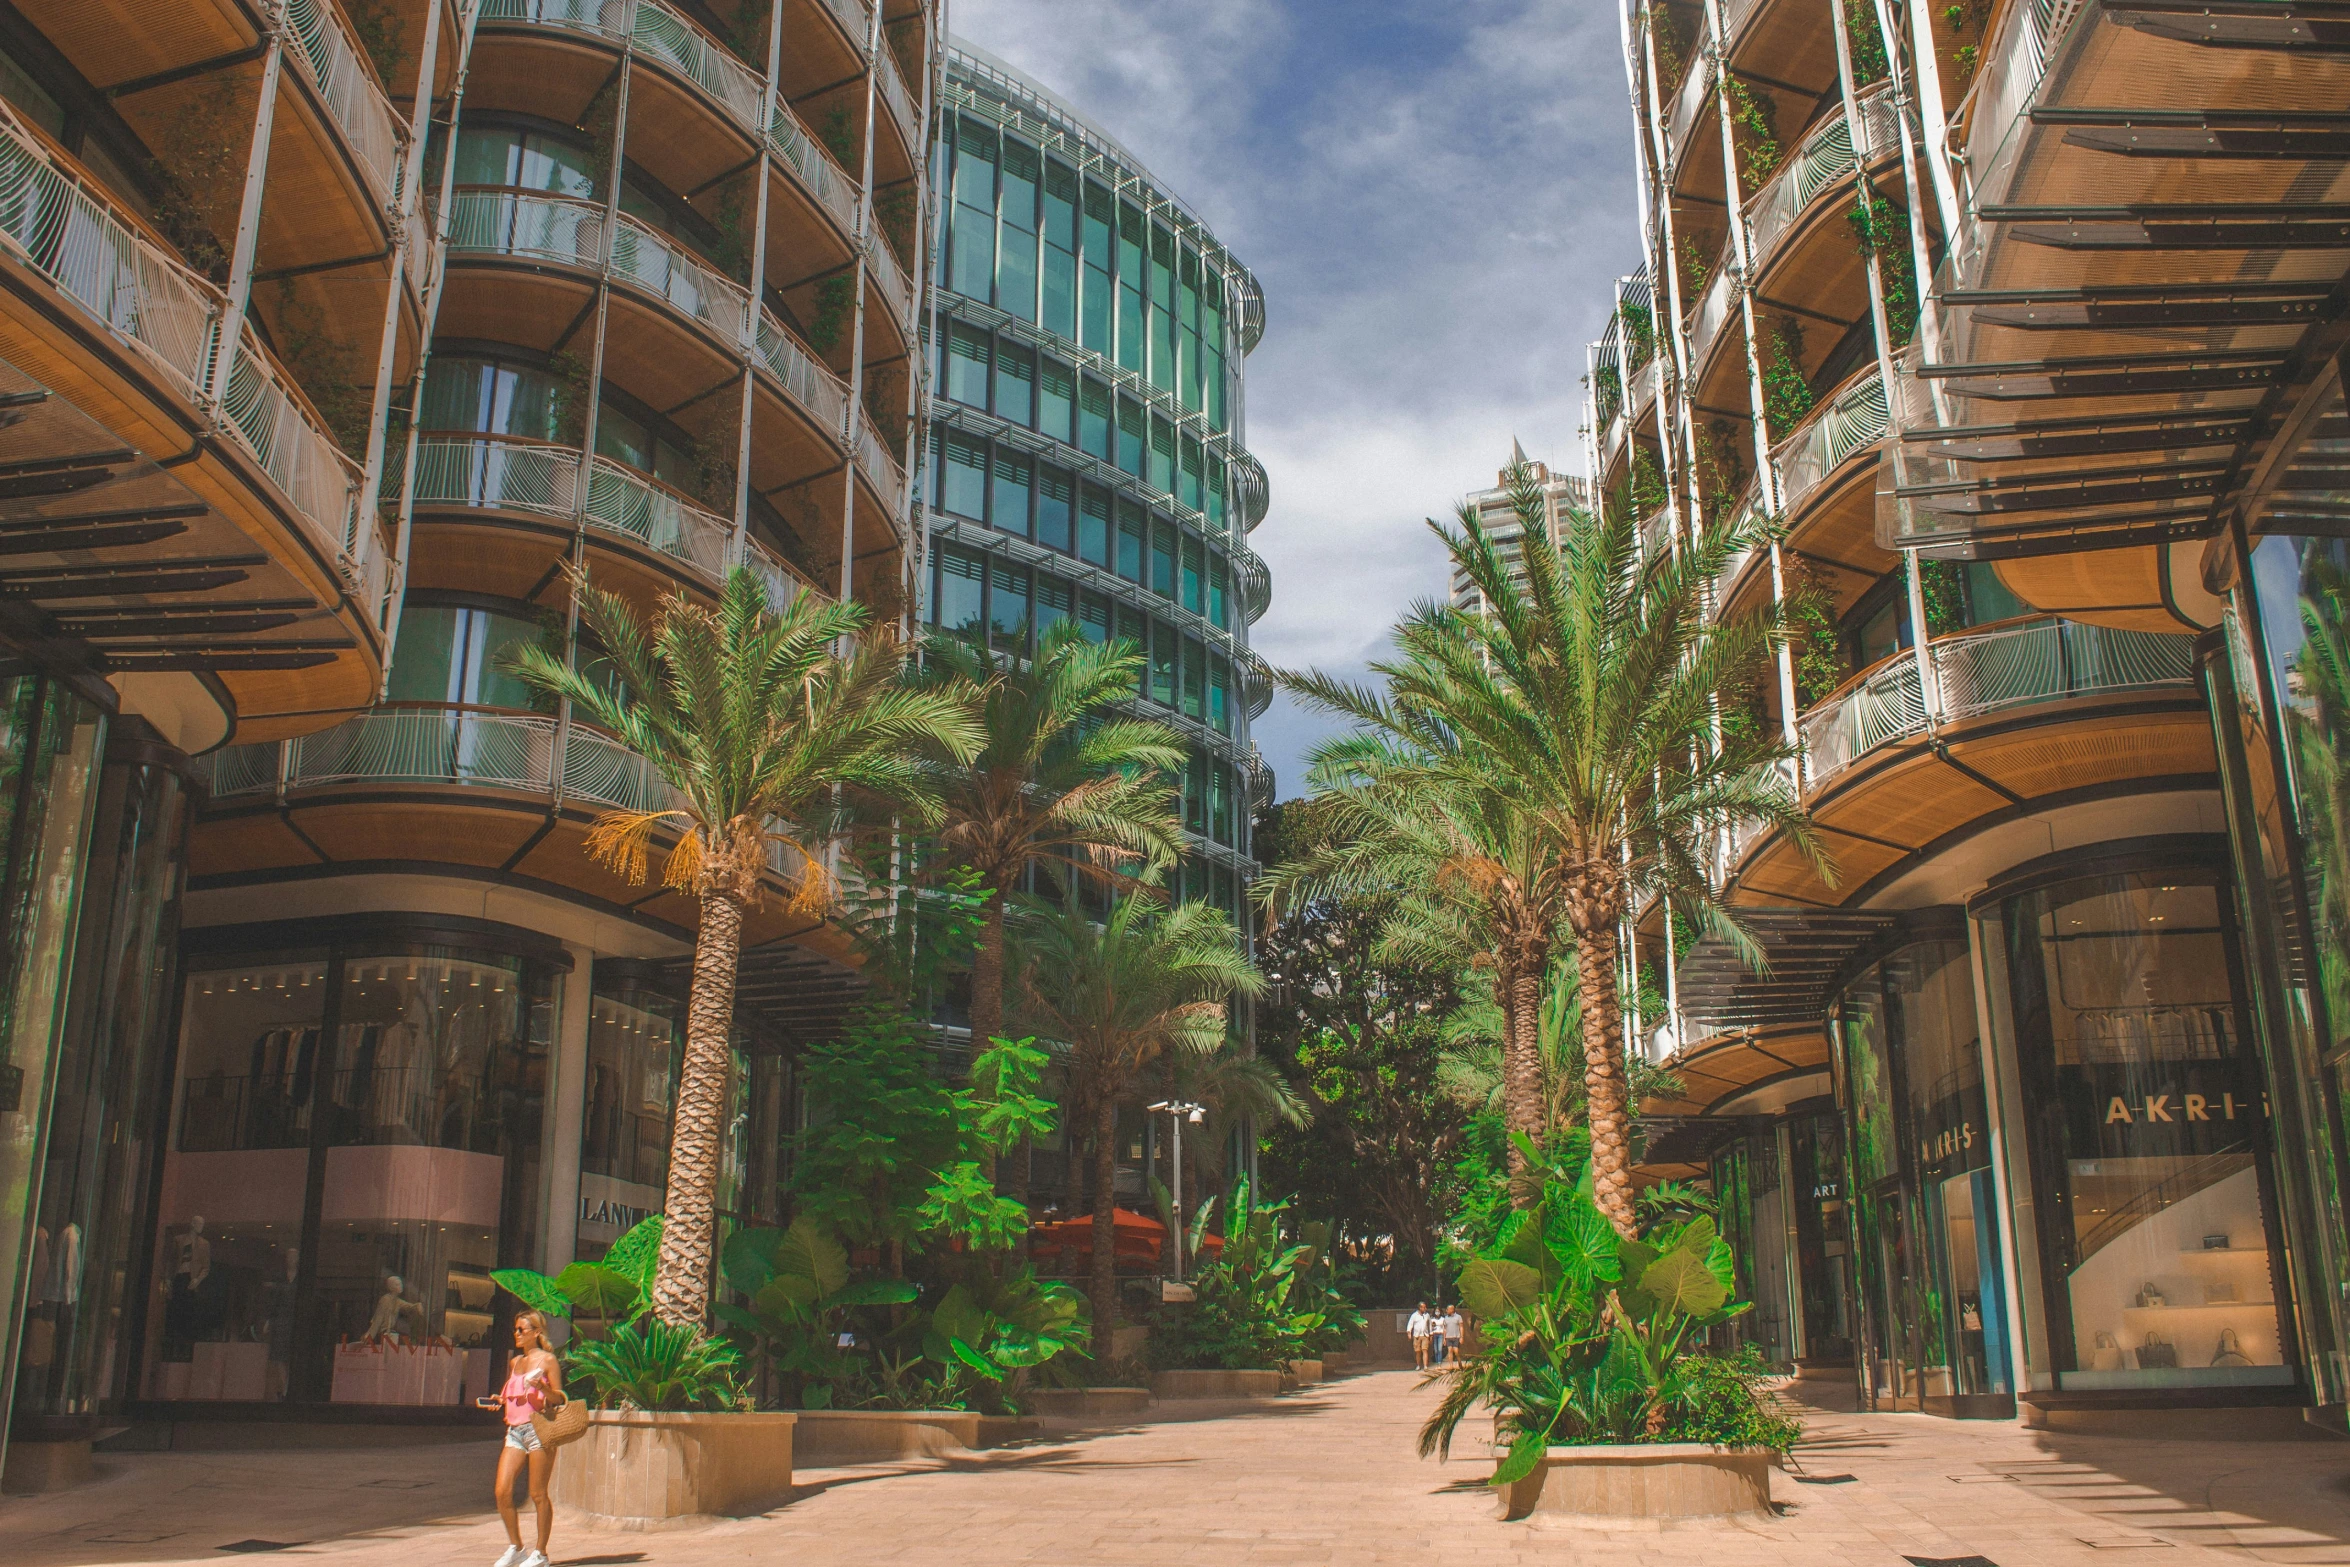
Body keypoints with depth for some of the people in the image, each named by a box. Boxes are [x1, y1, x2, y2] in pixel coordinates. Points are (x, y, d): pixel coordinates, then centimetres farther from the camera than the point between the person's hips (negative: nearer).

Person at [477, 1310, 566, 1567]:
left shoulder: (547, 1360, 0)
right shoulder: (514, 1362, 18)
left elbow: (559, 1398, -3)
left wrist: (542, 1387, -21)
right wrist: (499, 1400, 8)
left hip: (538, 1429, -6)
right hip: (515, 1430, 6)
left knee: (538, 1494, -2)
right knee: (502, 1492, -3)